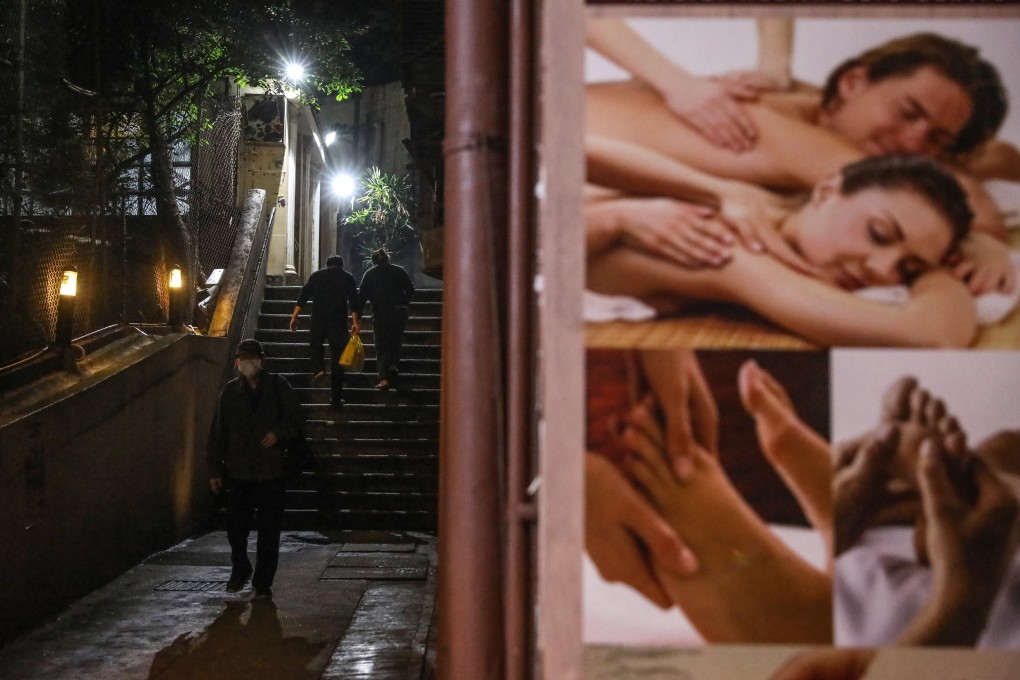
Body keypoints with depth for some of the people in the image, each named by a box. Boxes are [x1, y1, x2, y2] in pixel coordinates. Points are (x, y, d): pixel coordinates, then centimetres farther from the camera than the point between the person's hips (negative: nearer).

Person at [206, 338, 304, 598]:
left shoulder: (278, 386, 2)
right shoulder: (231, 391, 7)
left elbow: (294, 419, 4)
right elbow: (218, 432, 9)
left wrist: (278, 433, -17)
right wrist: (215, 469, 6)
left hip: (272, 471, -1)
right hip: (238, 470, 1)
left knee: (269, 530, 2)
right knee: (235, 527, 4)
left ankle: (263, 582, 13)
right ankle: (240, 570, 29)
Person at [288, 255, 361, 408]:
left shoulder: (316, 275, 14)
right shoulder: (347, 277, 9)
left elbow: (303, 296, 6)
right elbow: (353, 301, -4)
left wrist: (294, 317, 6)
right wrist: (356, 322, -10)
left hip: (318, 317, 1)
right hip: (339, 320, -1)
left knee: (315, 345, 25)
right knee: (337, 356, 3)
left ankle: (317, 370, -4)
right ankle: (336, 397, 2)